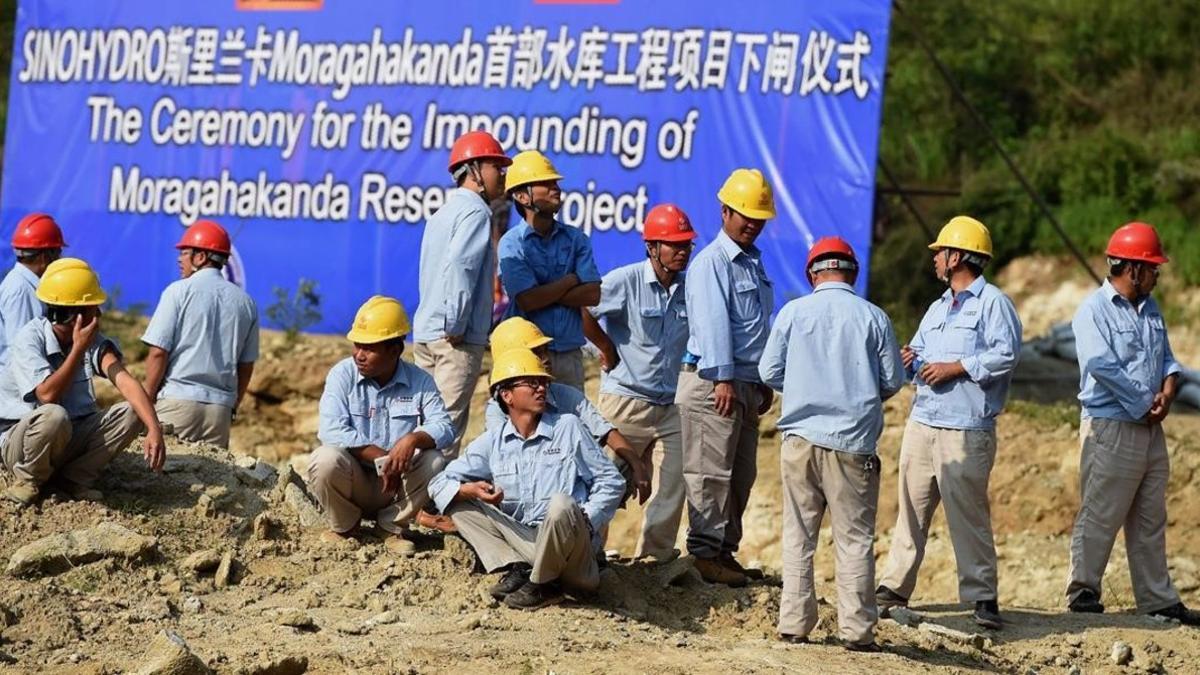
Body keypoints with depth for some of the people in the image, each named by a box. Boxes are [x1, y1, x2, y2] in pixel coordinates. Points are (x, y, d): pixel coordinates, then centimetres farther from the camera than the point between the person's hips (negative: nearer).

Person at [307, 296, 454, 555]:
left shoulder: (419, 382, -1)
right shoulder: (342, 375, -7)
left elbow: (444, 427, -13)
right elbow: (332, 431, -20)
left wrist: (413, 439, -36)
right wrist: (380, 458, -27)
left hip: (396, 483, 1)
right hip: (353, 480, -1)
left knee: (433, 461, -25)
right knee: (326, 460, -33)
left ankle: (392, 525, 0)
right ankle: (343, 526, -1)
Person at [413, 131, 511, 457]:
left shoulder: (445, 212, 20)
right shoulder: (475, 211, -10)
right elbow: (459, 265, -23)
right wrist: (455, 326, -20)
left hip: (424, 332, 9)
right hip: (457, 338, -9)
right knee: (449, 423, -10)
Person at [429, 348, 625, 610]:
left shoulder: (568, 427, 4)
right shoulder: (492, 443, 10)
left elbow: (611, 481, 5)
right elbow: (440, 485, 8)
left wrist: (585, 522, -10)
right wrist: (471, 490, -15)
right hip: (522, 541, 3)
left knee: (562, 503, -35)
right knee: (460, 503, -3)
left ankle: (543, 585, -15)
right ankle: (517, 569, -16)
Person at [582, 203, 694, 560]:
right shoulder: (626, 281, -10)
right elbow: (582, 310, -14)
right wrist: (608, 350, -5)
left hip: (670, 406, 5)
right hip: (626, 400, -5)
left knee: (673, 484, 2)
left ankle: (657, 556, 10)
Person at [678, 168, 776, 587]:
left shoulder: (755, 262, 18)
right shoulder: (711, 262, -9)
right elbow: (713, 322, -18)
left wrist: (764, 382, 21)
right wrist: (723, 378, -26)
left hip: (748, 383, 9)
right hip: (713, 383, -9)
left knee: (742, 474, 10)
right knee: (712, 473, -9)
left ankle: (725, 552, 16)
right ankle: (704, 554, -7)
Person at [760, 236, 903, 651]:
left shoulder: (794, 312, 1)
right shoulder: (873, 317, -1)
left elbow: (769, 372, 4)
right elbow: (893, 380, 3)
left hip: (801, 438, 1)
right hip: (853, 444, -1)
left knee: (798, 537, 9)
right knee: (854, 540, 3)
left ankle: (793, 625, 9)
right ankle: (856, 629, 0)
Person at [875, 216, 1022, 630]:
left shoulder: (993, 303, -4)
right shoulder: (938, 308, 23)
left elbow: (1006, 354, -15)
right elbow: (919, 354, 26)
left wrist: (955, 368, -15)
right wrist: (909, 360, 3)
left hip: (967, 429, -8)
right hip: (922, 423, 8)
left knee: (968, 512, -8)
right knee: (911, 508, 8)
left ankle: (982, 597, -4)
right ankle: (894, 587, 12)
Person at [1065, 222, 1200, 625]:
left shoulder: (1149, 310, 14)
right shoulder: (1094, 311, -11)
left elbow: (1165, 357, 18)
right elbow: (1103, 366, -21)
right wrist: (1146, 403, -15)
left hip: (1149, 428, 8)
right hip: (1111, 428, -8)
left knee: (1150, 521, 12)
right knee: (1100, 516, -4)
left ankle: (1158, 600, 17)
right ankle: (1083, 592, 3)